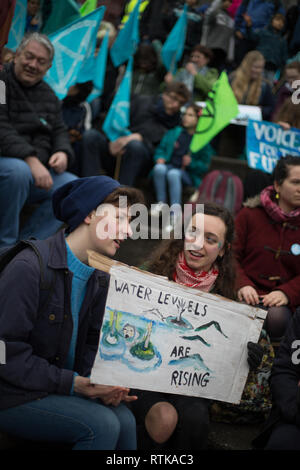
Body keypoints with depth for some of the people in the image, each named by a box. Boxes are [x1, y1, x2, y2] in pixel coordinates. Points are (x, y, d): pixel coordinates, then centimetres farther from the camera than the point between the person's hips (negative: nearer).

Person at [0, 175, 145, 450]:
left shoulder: (100, 278, 6)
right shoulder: (29, 267, -21)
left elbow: (91, 343, 11)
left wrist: (103, 384, -10)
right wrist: (74, 383, -22)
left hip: (65, 385, 7)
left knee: (124, 419, -18)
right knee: (102, 424, -24)